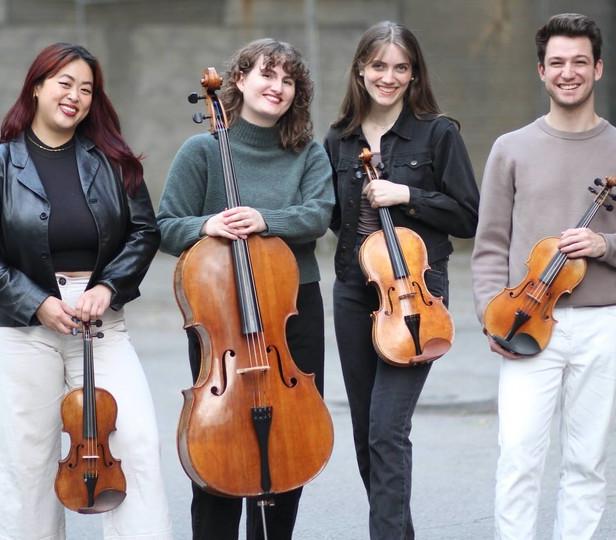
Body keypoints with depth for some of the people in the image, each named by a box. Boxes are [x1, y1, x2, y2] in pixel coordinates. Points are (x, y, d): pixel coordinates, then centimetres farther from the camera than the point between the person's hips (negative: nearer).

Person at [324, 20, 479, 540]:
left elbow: (469, 217, -5)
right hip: (354, 293, 5)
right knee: (366, 433, 12)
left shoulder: (438, 133, -4)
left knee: (387, 431, -14)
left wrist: (407, 196, -15)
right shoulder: (339, 140, 8)